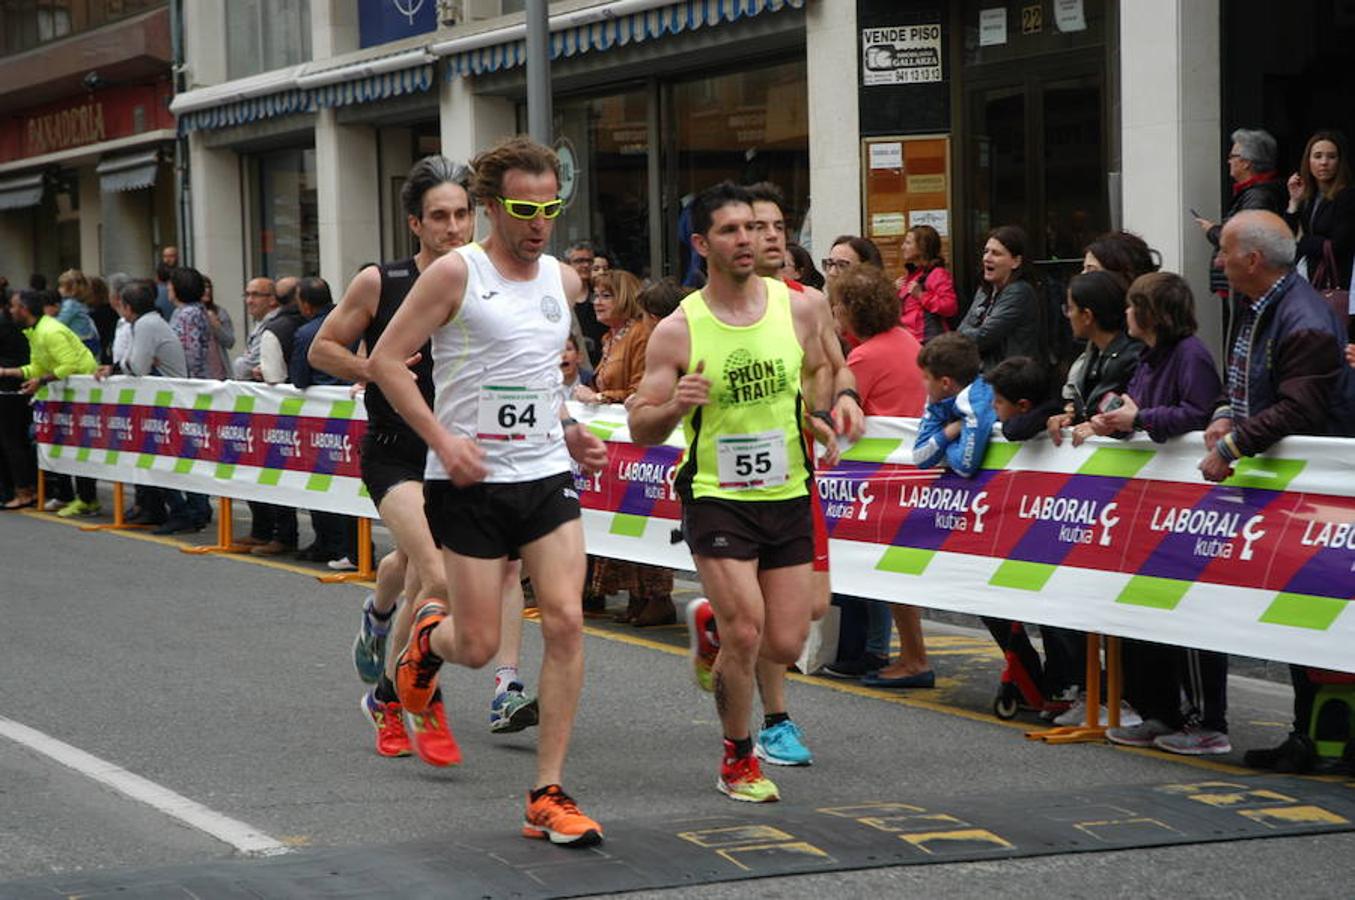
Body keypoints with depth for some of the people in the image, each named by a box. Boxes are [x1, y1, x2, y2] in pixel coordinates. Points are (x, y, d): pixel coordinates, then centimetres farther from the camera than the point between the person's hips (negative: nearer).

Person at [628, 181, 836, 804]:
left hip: (787, 495, 4)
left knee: (785, 647, 2)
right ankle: (738, 759, 8)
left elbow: (821, 371, 21)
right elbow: (640, 429, -5)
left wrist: (824, 418, 4)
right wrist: (674, 406, -24)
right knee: (746, 632, -15)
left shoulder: (797, 309, 0)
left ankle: (715, 629, 38)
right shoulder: (677, 331, -9)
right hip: (716, 497, -3)